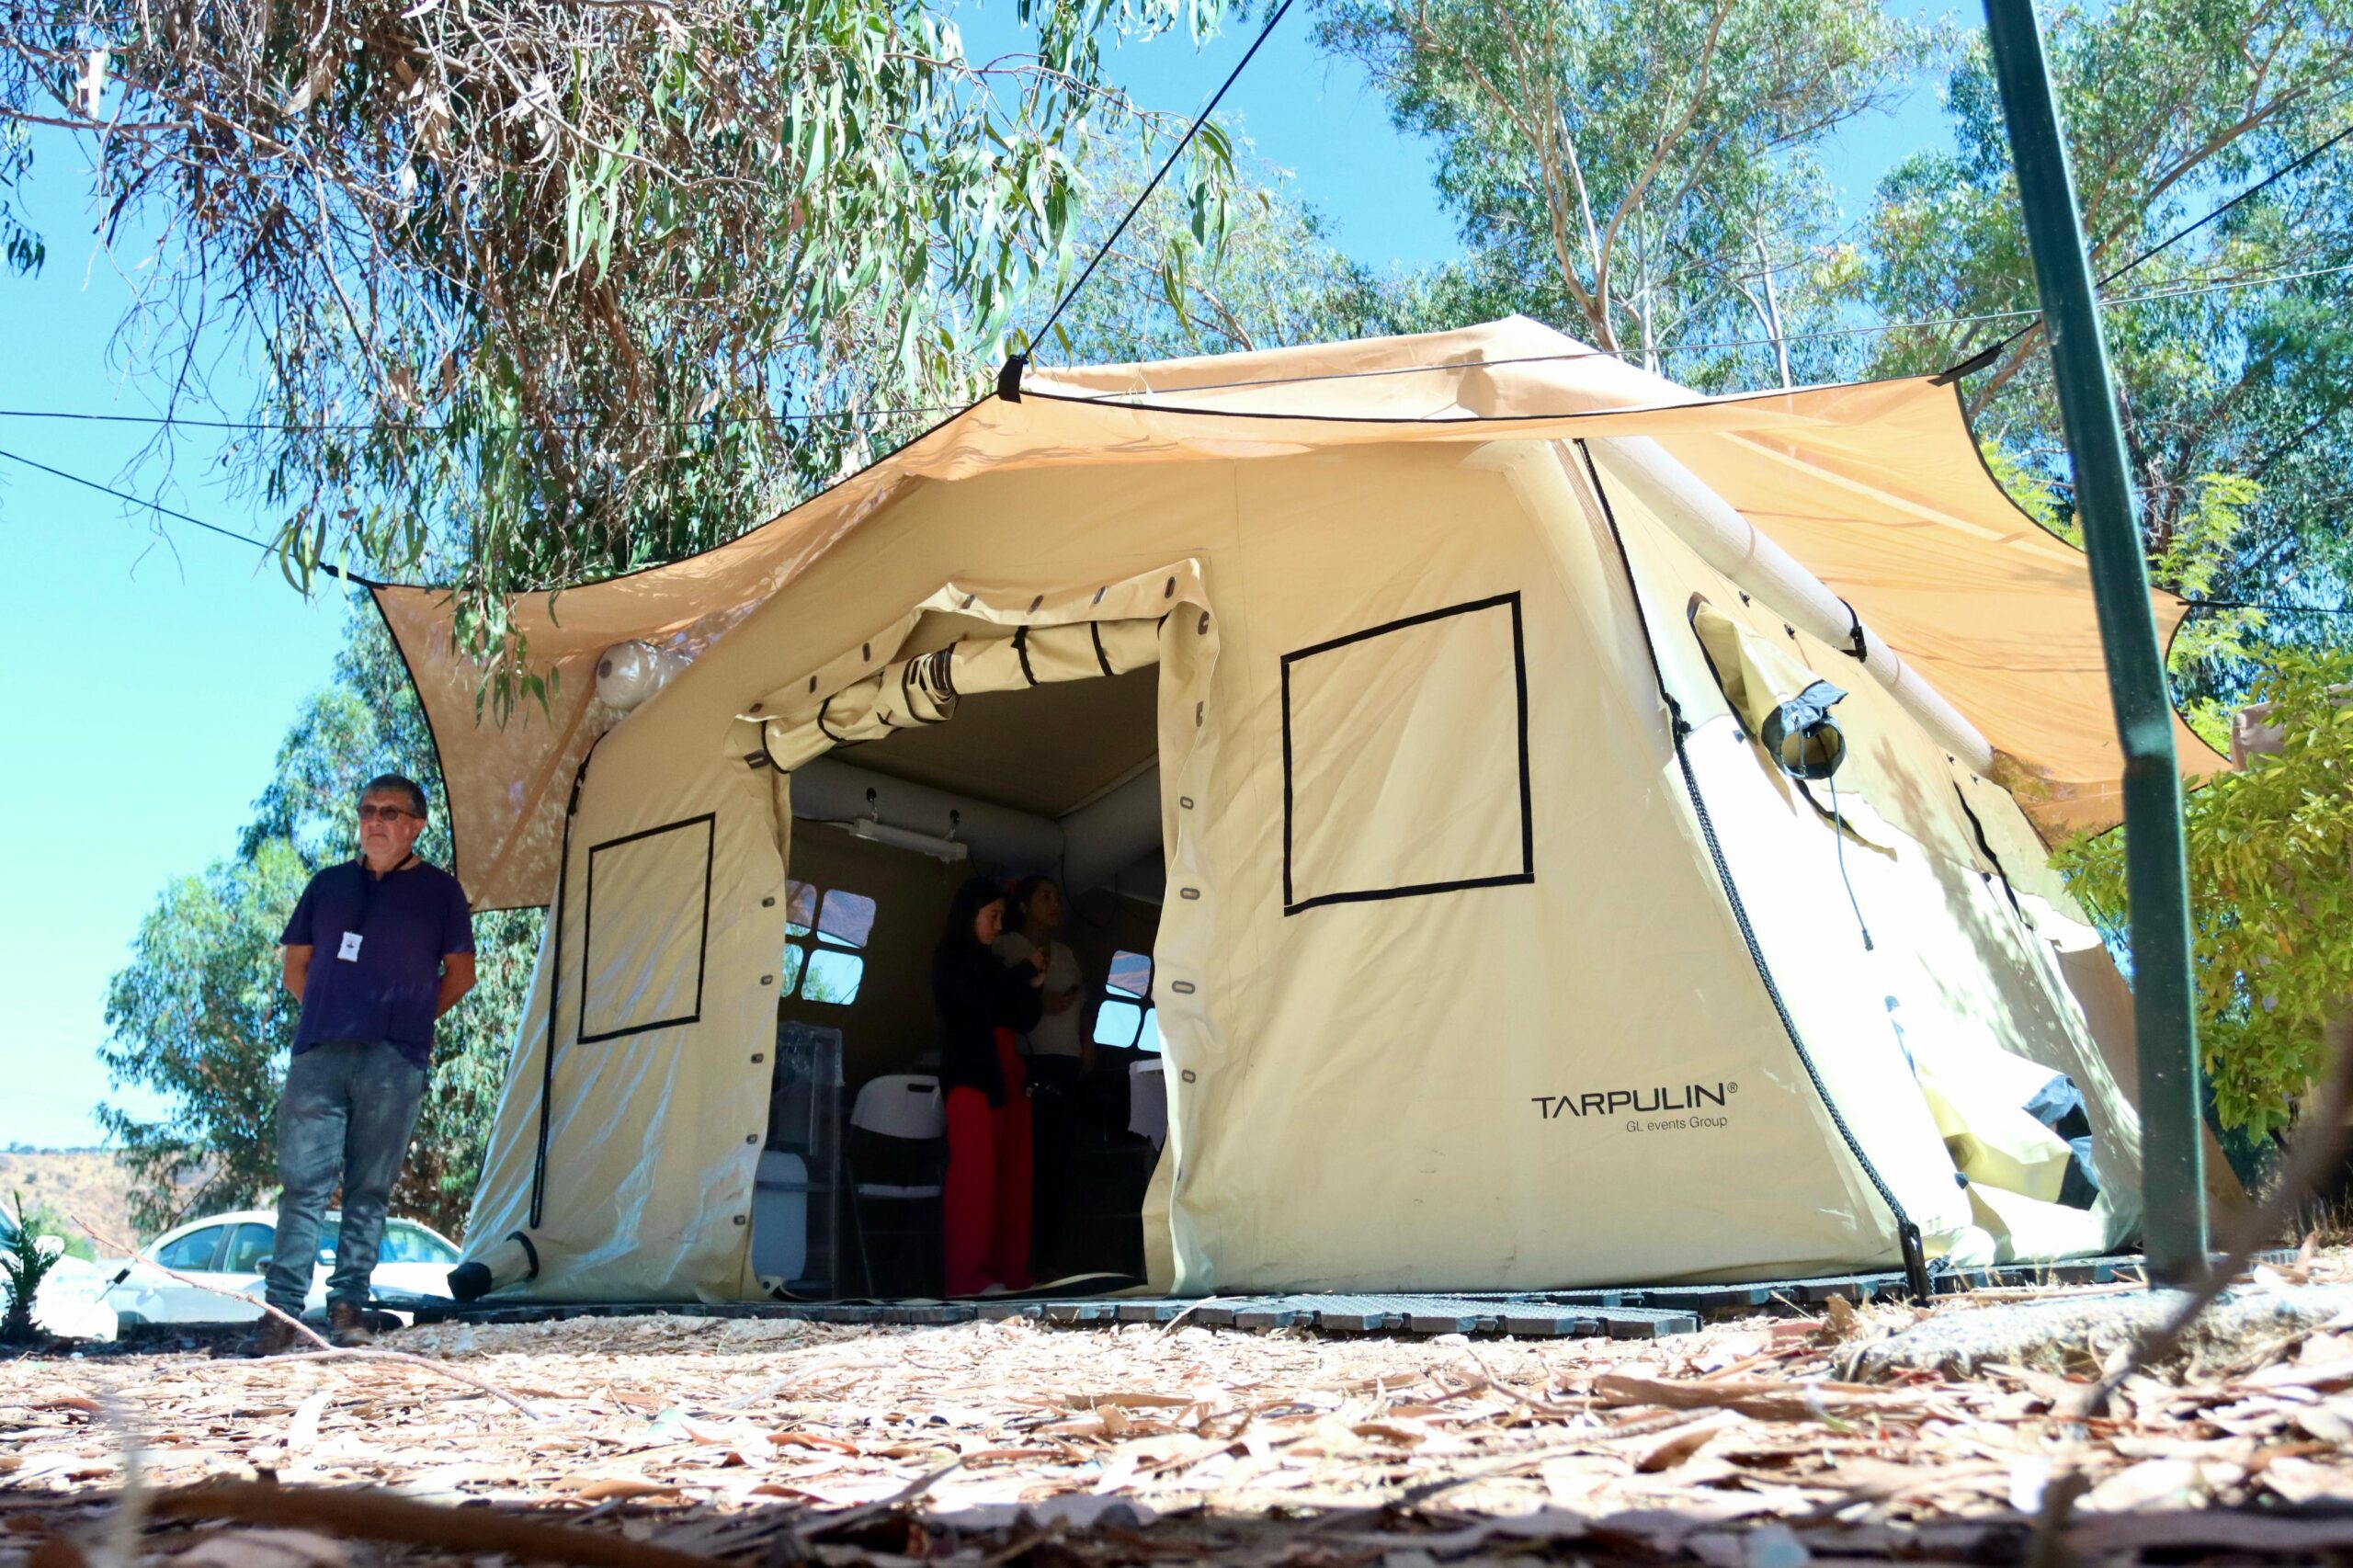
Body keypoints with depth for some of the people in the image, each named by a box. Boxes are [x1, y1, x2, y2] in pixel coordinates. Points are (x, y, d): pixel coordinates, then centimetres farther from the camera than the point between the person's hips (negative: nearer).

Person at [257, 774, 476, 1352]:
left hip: (393, 1061, -2)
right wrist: (332, 1012, 11)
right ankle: (282, 1309, 1)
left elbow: (460, 975, 11)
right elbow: (296, 967, 20)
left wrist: (409, 1020, 8)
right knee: (303, 1181, -2)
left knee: (370, 1187, 2)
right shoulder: (329, 883, 15)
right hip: (319, 1053, 2)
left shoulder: (439, 890, 8)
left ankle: (349, 1305, 8)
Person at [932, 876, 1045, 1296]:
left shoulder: (992, 964, 19)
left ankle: (1008, 1271, 4)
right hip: (972, 1077, -7)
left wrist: (1034, 987, 2)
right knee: (975, 1177, -10)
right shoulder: (949, 959, 1)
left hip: (1008, 1077, 7)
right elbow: (979, 1005, -13)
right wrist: (1026, 972, -4)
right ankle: (967, 1276, -7)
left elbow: (1023, 1021, 19)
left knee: (1013, 1177, 1)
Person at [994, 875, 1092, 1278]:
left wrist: (1088, 1041, 9)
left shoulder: (1066, 953, 24)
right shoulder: (1006, 947, 1)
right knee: (1028, 1162, -10)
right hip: (1029, 1065, -7)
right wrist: (1038, 1003, -15)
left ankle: (1048, 1258, 8)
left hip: (1066, 1067, 7)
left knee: (1057, 1162, 4)